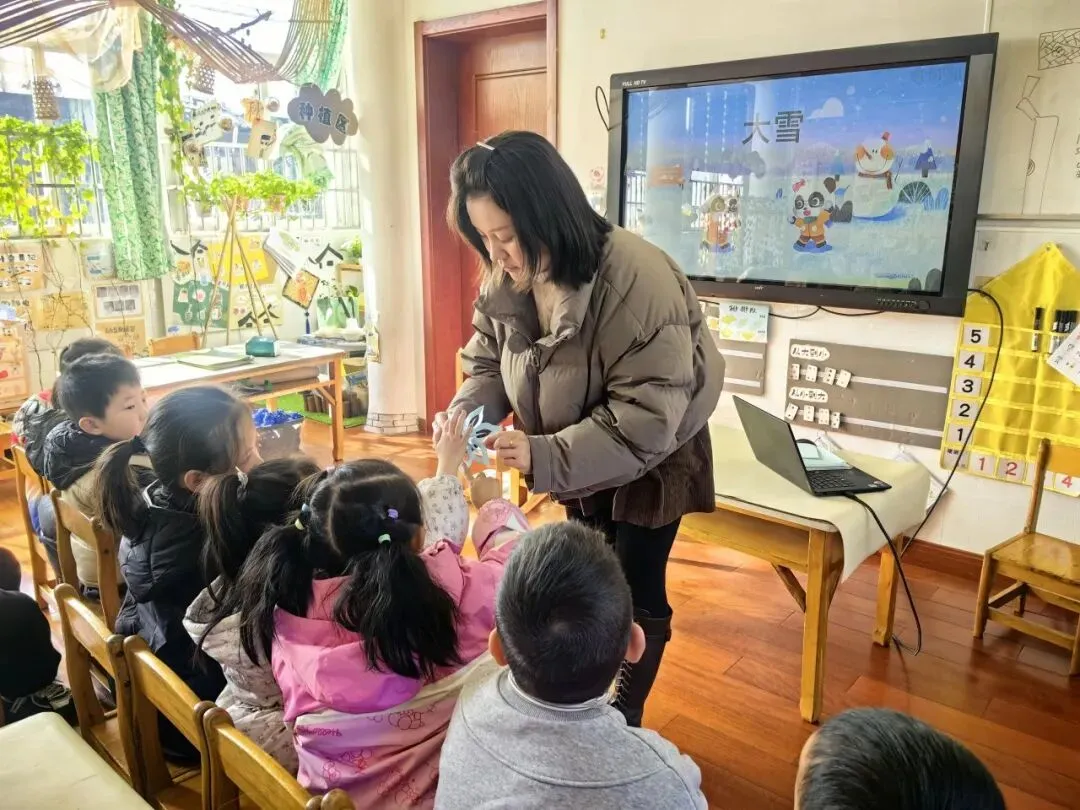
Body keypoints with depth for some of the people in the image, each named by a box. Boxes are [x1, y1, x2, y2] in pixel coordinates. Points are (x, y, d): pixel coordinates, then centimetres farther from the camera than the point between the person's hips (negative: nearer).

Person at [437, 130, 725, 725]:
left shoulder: (636, 281, -35)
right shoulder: (504, 281, -13)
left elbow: (645, 418, -35)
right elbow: (488, 363, 0)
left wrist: (545, 458, -42)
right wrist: (464, 413, -22)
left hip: (651, 459, -6)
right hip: (578, 461, 6)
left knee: (634, 592, 5)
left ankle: (623, 723, 28)